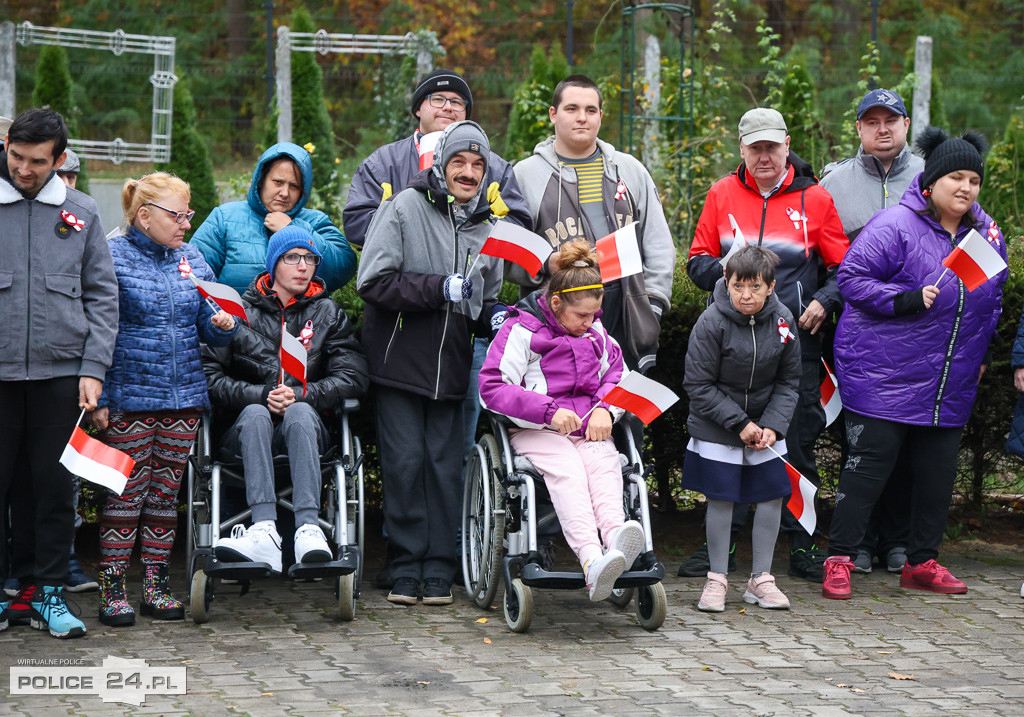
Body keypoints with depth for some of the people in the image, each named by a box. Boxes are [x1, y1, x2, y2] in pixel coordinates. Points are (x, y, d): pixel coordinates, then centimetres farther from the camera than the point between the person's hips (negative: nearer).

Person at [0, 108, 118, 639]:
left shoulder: (80, 213, 7)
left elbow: (102, 296, 9)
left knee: (55, 486, 4)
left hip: (60, 373, 1)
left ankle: (47, 591, 13)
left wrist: (93, 370, 0)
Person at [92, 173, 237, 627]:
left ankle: (156, 586, 14)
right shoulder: (112, 256, -4)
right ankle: (112, 589, 2)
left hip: (183, 397, 5)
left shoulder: (192, 258, 13)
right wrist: (97, 397, -11)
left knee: (166, 491, 8)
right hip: (128, 397, -5)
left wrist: (221, 325, -7)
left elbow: (207, 326, 18)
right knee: (127, 491, -5)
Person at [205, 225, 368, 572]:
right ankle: (264, 532, -53)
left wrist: (301, 394, -13)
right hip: (247, 430, 0)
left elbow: (353, 376, 2)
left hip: (306, 426, 0)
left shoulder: (328, 314, 15)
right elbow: (209, 375, 0)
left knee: (300, 413, -34)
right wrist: (261, 396, -13)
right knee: (255, 414, -35)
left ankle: (309, 528, -52)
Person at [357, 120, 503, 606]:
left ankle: (438, 572, 8)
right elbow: (373, 282, -13)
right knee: (404, 463, -4)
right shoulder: (405, 208, -4)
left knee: (446, 465, 2)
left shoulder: (484, 228, 13)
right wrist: (442, 289, -17)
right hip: (400, 361, -4)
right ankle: (406, 568, 5)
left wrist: (494, 317, 0)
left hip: (451, 371, 4)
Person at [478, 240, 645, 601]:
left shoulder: (595, 330, 17)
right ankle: (591, 559, -60)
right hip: (536, 432, -5)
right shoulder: (521, 330, -2)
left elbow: (617, 374, 24)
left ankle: (614, 535, -62)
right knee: (567, 470, -36)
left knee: (604, 463, -31)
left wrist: (605, 408, 0)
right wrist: (549, 411, -18)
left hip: (589, 428, 5)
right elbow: (491, 389, -9)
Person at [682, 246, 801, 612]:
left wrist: (772, 425, -11)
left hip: (766, 424, 3)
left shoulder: (782, 321, -6)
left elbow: (788, 382, 3)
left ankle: (760, 579, 14)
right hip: (716, 429, -3)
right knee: (721, 498, -1)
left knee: (772, 495, 1)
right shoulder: (712, 322, -17)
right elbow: (698, 385, -14)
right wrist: (739, 422, -17)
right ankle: (717, 579, 13)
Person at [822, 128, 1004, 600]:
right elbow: (852, 278, -14)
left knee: (938, 472, 9)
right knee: (868, 465, -6)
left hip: (951, 384, 6)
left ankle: (922, 563, 21)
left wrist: (979, 353, 18)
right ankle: (839, 560, 0)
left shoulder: (986, 234, 10)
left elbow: (993, 298, 24)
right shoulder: (895, 226, -11)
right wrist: (905, 300, -23)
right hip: (883, 377, -6)